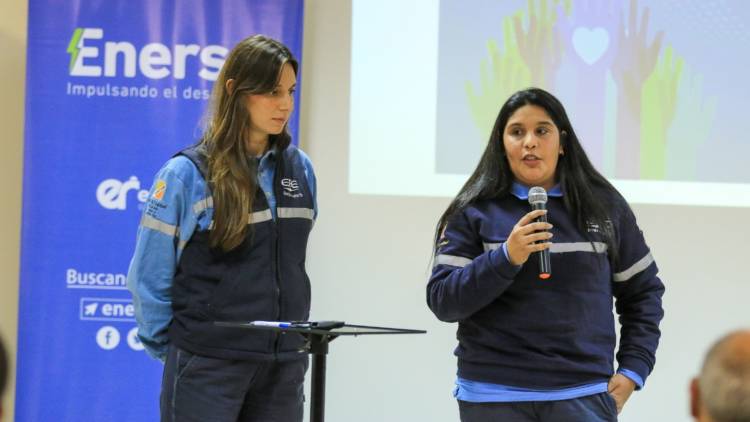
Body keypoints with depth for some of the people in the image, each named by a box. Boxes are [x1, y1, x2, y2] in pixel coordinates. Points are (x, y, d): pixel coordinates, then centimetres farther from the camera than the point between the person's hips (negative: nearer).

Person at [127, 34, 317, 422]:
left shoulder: (298, 169, 6)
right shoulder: (187, 174, -8)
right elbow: (148, 279, -3)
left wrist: (291, 334, 15)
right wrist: (172, 349, 4)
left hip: (283, 367, 5)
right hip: (208, 368, -4)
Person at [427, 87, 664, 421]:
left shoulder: (603, 206, 8)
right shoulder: (475, 212, 3)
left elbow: (643, 291, 15)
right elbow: (442, 301, -4)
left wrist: (632, 371, 6)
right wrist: (506, 258, -17)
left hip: (583, 395, 0)